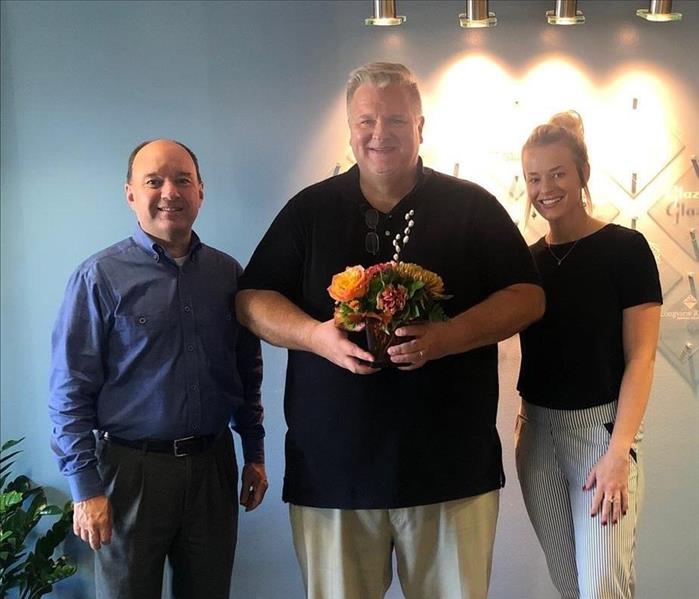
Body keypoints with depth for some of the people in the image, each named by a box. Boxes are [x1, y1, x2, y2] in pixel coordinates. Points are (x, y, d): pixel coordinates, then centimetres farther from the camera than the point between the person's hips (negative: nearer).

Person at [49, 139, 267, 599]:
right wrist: (87, 488, -11)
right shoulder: (101, 277, -7)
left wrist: (255, 453, 12)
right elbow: (71, 392, -8)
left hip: (213, 465, 4)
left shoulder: (228, 272, 6)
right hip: (132, 469, -3)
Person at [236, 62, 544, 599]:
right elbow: (252, 299, 7)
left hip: (453, 468, -1)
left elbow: (527, 295, 1)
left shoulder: (472, 206, 5)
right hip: (332, 466, 1)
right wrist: (315, 335, -14)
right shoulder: (310, 210, 8)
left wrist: (448, 336, -17)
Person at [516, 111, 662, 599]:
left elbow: (640, 357, -10)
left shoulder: (625, 248, -6)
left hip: (602, 426, -4)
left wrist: (619, 450, -18)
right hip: (538, 431, 5)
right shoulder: (527, 261, 8)